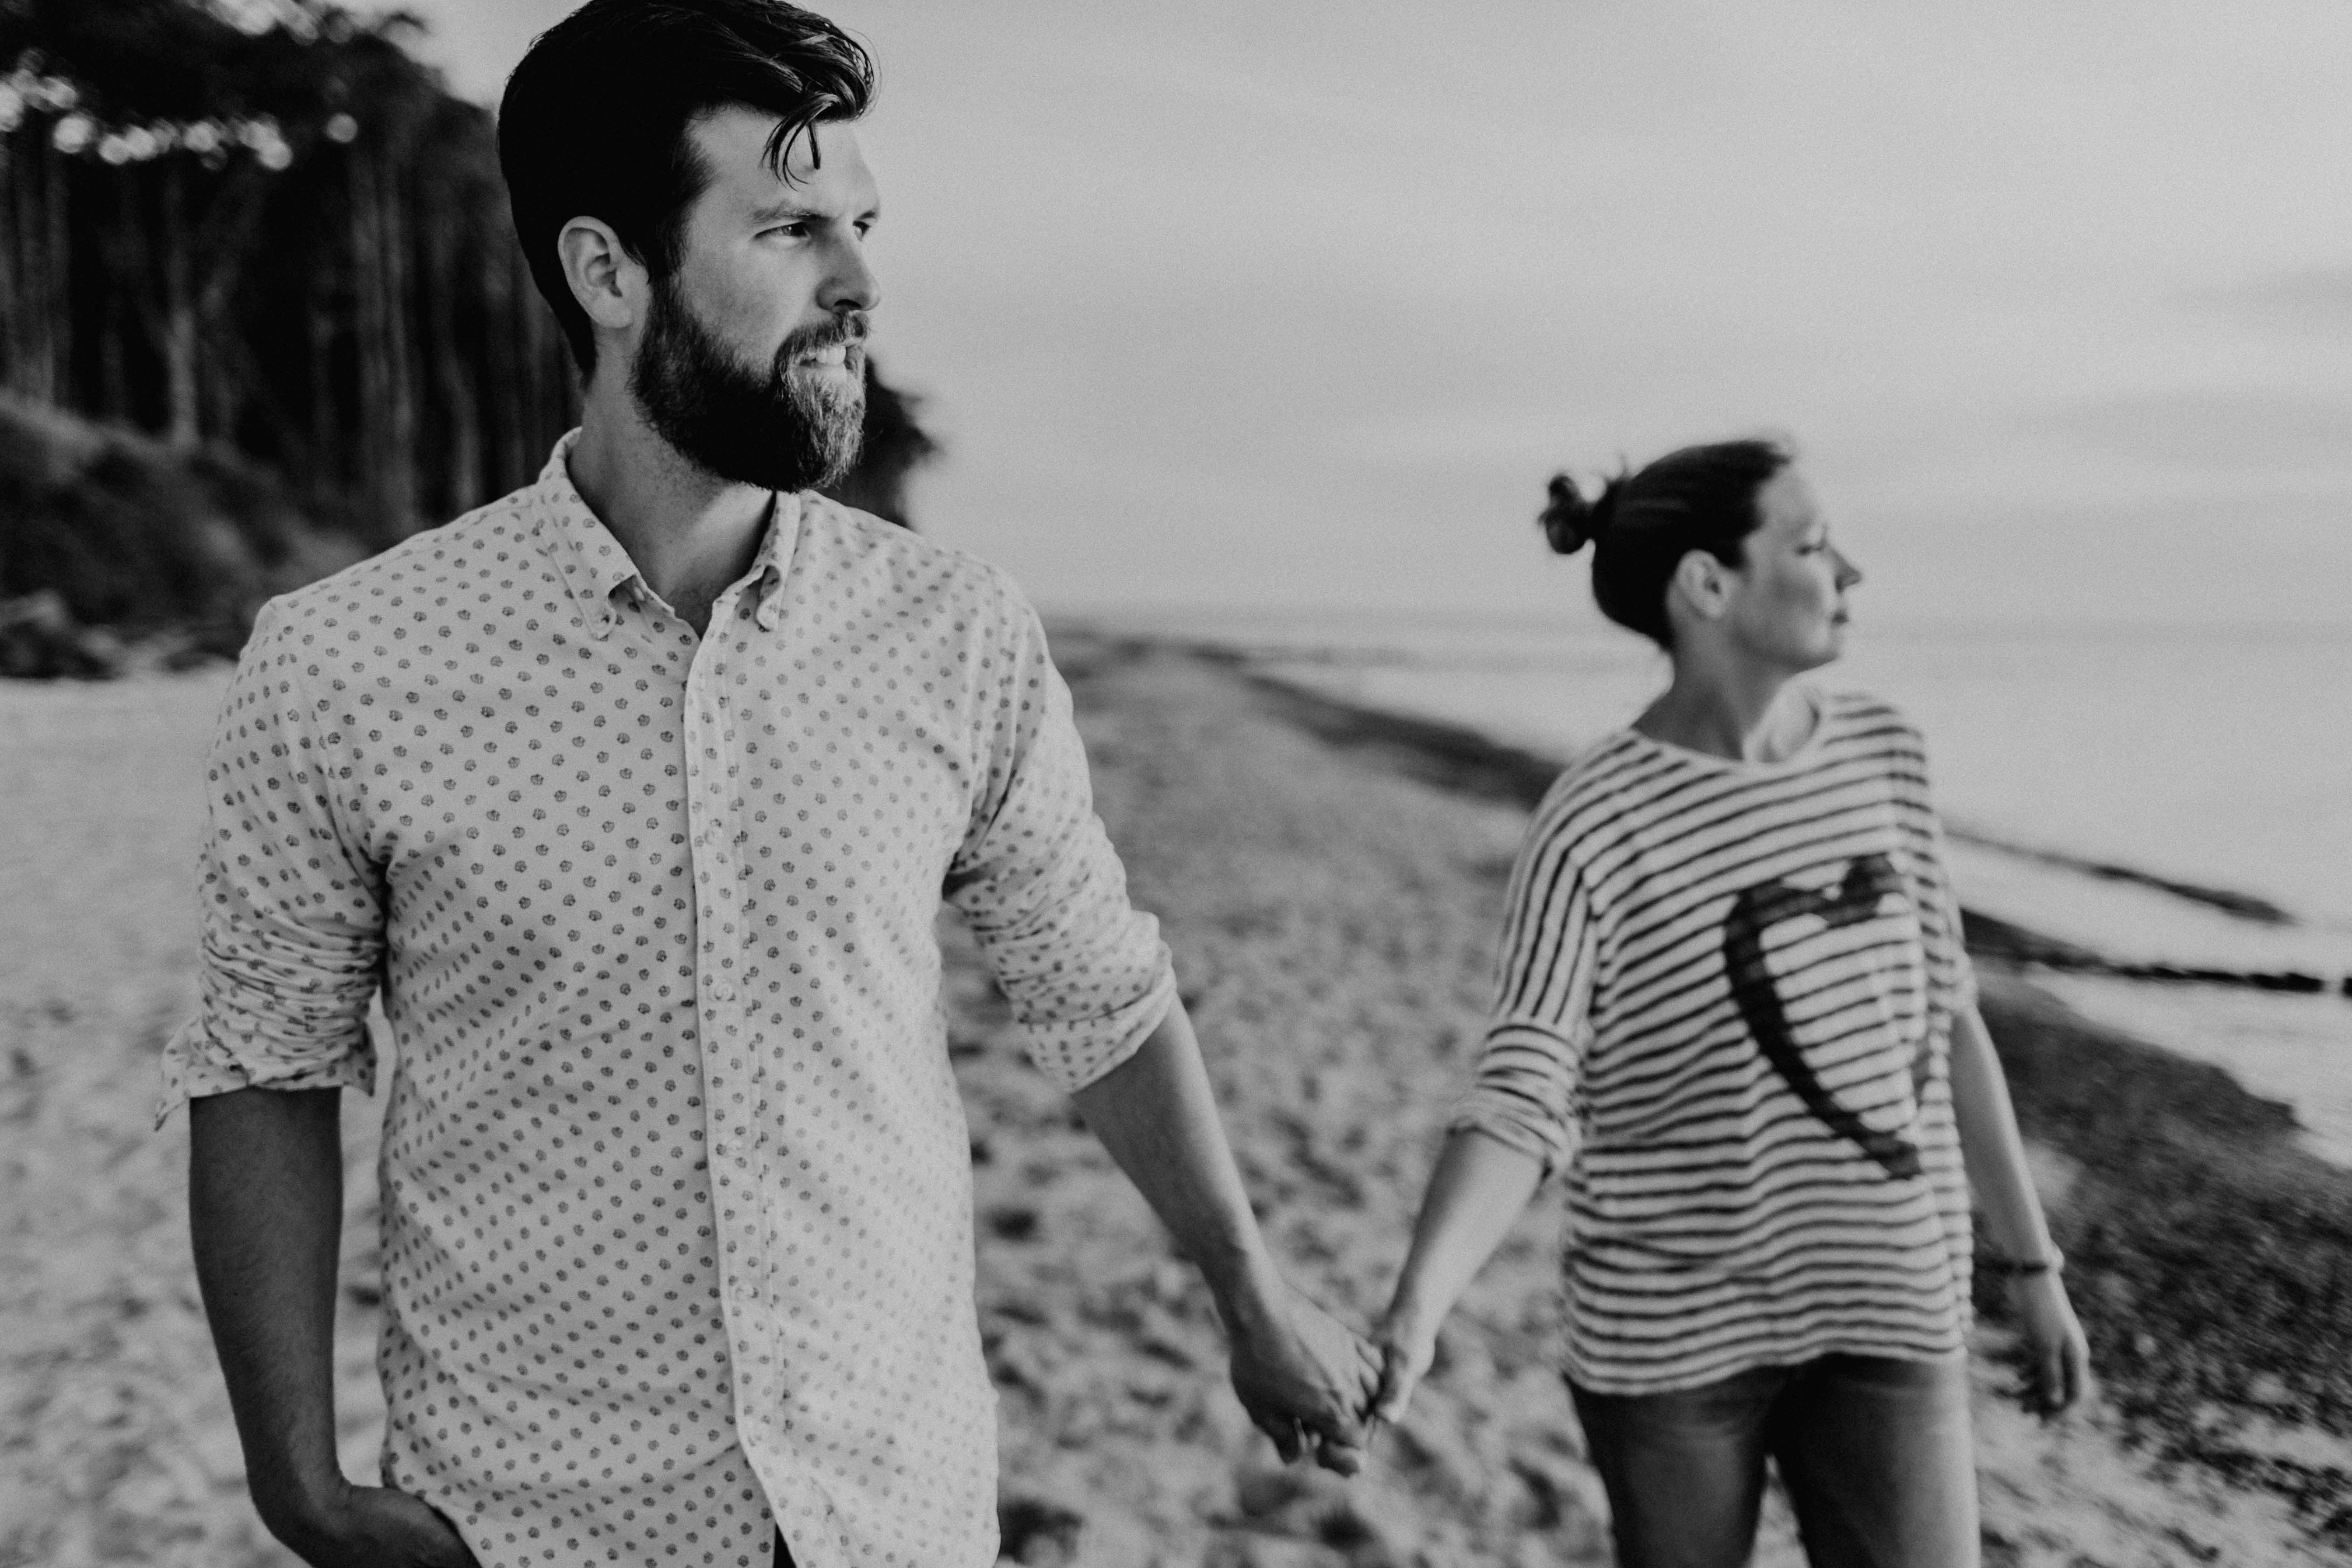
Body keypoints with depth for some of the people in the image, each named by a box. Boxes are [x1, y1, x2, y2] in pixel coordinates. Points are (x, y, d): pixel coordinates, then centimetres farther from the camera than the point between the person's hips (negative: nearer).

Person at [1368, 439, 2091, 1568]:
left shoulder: (1881, 753, 0)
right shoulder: (1593, 826, -15)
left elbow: (1942, 1017, 9)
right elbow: (1521, 1106, -19)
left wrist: (2030, 1261, 13)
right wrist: (1411, 1319, -35)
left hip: (1884, 1306, 4)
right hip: (1666, 1331, -3)